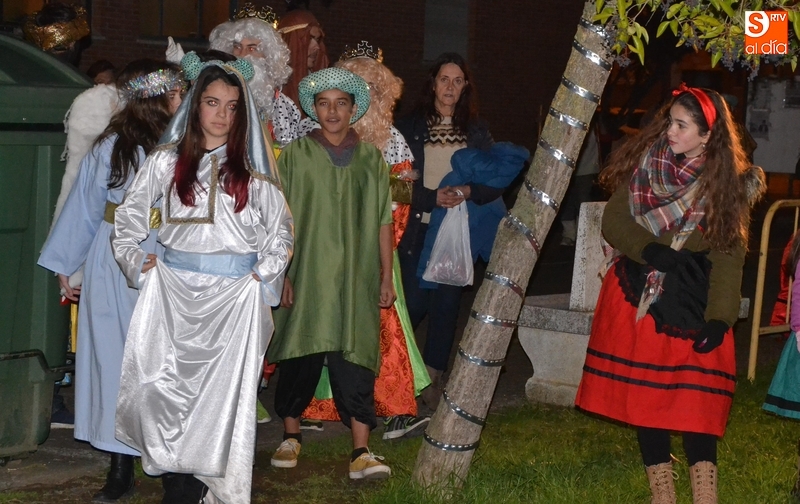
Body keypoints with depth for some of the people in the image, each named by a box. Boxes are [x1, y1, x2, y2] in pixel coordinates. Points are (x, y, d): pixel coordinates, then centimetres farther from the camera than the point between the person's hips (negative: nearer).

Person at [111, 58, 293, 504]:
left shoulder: (254, 167, 7)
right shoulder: (168, 160, 8)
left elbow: (280, 229, 12)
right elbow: (129, 215, 14)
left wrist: (266, 276, 1)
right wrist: (135, 262, 3)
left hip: (235, 296, -1)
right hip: (175, 290, 1)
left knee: (228, 388, -3)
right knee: (170, 384, -5)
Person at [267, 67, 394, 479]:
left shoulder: (371, 159, 9)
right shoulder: (295, 155, 3)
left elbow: (383, 223, 10)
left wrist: (387, 277, 7)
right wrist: (280, 272, -6)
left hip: (356, 280, 1)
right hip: (305, 276, -1)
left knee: (355, 362, -3)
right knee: (299, 359, 6)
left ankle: (361, 452, -4)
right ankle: (291, 436, 23)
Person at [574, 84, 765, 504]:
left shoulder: (729, 183, -5)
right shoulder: (645, 162, -1)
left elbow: (729, 255, -7)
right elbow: (613, 221, -2)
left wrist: (719, 317, -16)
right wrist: (649, 249, -20)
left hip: (693, 303, -2)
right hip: (638, 296, 2)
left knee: (698, 401, -8)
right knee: (644, 394, 3)